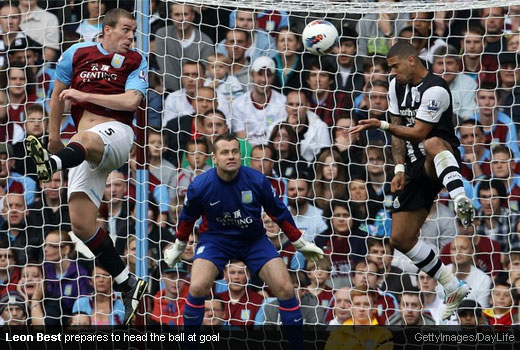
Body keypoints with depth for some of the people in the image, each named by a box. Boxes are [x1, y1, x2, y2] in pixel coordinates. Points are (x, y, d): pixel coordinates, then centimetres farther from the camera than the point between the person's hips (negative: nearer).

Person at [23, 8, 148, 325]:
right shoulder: (77, 54, 13)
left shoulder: (135, 62, 7)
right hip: (83, 149, 4)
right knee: (81, 224, -9)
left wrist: (83, 95, -10)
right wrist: (54, 136, 29)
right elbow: (58, 95, 25)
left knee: (87, 138, -42)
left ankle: (53, 163, -79)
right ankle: (129, 286, -2)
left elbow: (131, 101, -9)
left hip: (117, 133, -4)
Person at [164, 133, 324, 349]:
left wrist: (300, 243, 8)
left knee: (285, 289, -13)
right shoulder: (200, 186, -19)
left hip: (253, 239, 1)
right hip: (216, 238, -1)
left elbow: (279, 213, -1)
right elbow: (187, 218, 3)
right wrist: (178, 248, 16)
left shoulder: (257, 181, -18)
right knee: (197, 288, -25)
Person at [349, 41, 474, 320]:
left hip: (438, 162, -8)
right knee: (401, 238, 4)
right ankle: (454, 288, 11)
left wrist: (381, 125, -21)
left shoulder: (435, 90, -16)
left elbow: (419, 133, -19)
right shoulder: (397, 86, 11)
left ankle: (461, 201, -68)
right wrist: (399, 168, 2)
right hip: (415, 168, 8)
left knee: (432, 144, -45)